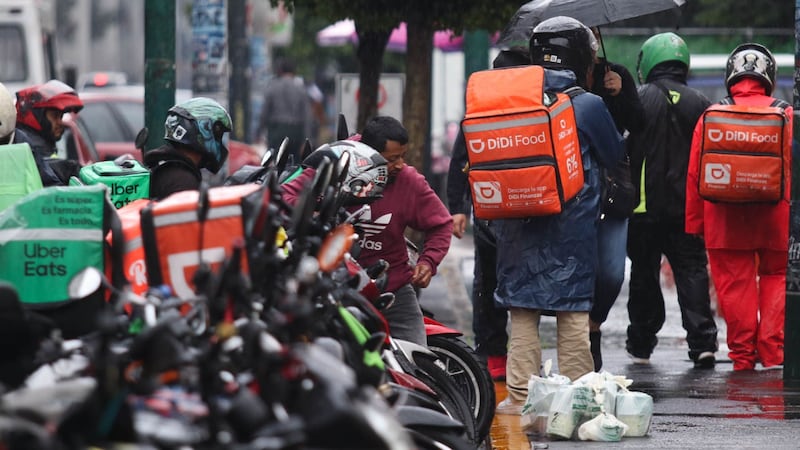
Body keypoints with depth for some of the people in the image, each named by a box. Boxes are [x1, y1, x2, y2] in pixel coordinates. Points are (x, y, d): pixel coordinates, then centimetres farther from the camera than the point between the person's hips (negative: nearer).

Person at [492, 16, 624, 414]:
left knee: (522, 311, 7)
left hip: (518, 226, 2)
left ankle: (519, 395, 6)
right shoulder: (588, 105, -8)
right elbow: (615, 155, 7)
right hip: (572, 226, -2)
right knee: (573, 312, 5)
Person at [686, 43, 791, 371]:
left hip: (725, 219, 0)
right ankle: (772, 352, 6)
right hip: (776, 218, 0)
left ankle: (742, 354, 8)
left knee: (735, 284, 7)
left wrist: (694, 222, 11)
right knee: (776, 278, 13)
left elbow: (695, 175, 4)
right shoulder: (785, 116, -2)